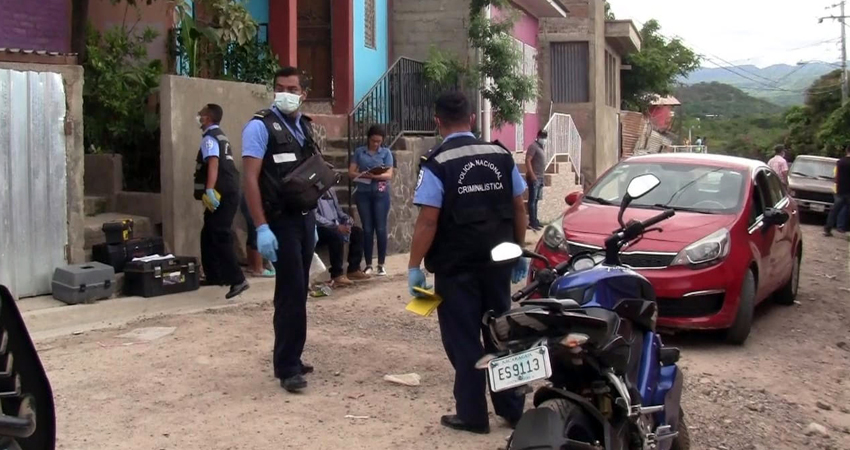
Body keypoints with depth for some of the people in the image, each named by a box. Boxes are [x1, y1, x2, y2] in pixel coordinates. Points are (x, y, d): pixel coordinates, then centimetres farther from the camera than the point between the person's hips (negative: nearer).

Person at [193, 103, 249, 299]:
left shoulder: (209, 138, -10)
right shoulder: (220, 136, 21)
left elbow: (213, 163, -26)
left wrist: (209, 190, -38)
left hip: (221, 195, -10)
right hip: (227, 193, 10)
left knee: (220, 237, -13)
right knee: (209, 235, 17)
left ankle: (237, 279, -18)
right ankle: (215, 276, 22)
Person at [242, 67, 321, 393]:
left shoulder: (305, 128, 12)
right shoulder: (260, 126, -9)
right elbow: (250, 179, -15)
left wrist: (313, 220, 16)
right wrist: (262, 228, -21)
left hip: (305, 219, 7)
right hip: (280, 220, -7)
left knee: (297, 292, 12)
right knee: (292, 293, -7)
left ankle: (289, 359, 23)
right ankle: (288, 367, 3)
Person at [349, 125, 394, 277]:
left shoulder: (386, 152, 4)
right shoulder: (359, 152, 7)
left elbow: (389, 174, -4)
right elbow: (351, 172, 2)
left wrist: (375, 176, -21)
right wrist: (362, 175, -17)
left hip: (380, 194, -1)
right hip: (363, 193, 1)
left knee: (380, 229, -2)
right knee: (367, 229, 4)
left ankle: (381, 264, 5)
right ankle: (368, 265, 10)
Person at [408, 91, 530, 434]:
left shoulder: (437, 164, -12)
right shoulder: (501, 155, 3)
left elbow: (428, 222, -16)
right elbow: (519, 209, 7)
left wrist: (414, 266, -9)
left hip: (456, 265, -5)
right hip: (497, 260, 5)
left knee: (463, 339, 5)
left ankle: (472, 415, 9)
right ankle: (512, 407, 22)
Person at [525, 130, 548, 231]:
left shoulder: (541, 147, 19)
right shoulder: (533, 146, -9)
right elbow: (527, 160, -18)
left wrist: (543, 176, 19)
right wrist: (532, 175, -22)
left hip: (540, 178, 9)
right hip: (534, 178, -9)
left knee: (536, 200, 12)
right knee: (532, 200, -9)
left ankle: (535, 220, 17)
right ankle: (532, 222, -10)